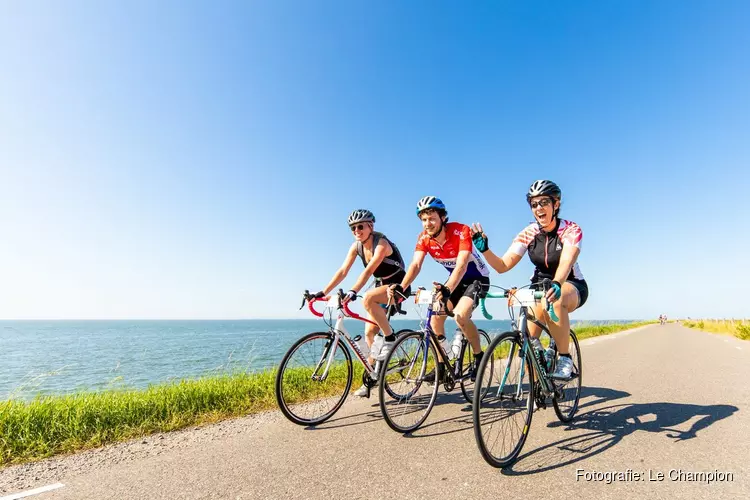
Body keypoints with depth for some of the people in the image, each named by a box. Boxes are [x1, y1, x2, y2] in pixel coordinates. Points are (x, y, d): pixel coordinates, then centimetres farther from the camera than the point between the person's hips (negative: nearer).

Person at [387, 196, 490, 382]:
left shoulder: (461, 231, -28)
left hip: (477, 279, -6)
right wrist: (401, 287, -44)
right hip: (455, 280, 6)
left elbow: (461, 265, -40)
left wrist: (447, 289, -57)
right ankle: (441, 366, 11)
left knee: (460, 315, -27)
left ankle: (479, 356, -1)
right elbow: (415, 265, -25)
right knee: (435, 318, -5)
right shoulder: (424, 238, -14)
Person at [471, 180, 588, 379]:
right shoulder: (528, 233, -9)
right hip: (540, 285, 3)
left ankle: (565, 359, -22)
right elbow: (503, 265, -16)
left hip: (572, 287, -3)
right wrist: (484, 249, -34)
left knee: (554, 299, -40)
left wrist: (556, 284, -58)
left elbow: (566, 262, -38)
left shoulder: (571, 230, -17)